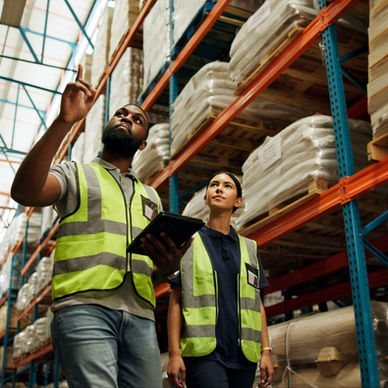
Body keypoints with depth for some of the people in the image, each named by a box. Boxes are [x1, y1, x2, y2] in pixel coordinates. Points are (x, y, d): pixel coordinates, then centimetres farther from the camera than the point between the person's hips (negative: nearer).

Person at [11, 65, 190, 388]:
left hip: (140, 316, 5)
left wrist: (170, 262, -6)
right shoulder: (76, 174, 15)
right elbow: (24, 192, -8)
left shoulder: (150, 196, 28)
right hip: (84, 308, -4)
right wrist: (65, 121, -12)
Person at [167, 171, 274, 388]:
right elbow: (176, 301, 3)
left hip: (243, 354, 4)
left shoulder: (249, 249, 17)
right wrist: (174, 353, -5)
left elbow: (257, 304, 15)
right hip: (203, 352, -4)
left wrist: (266, 351, 6)